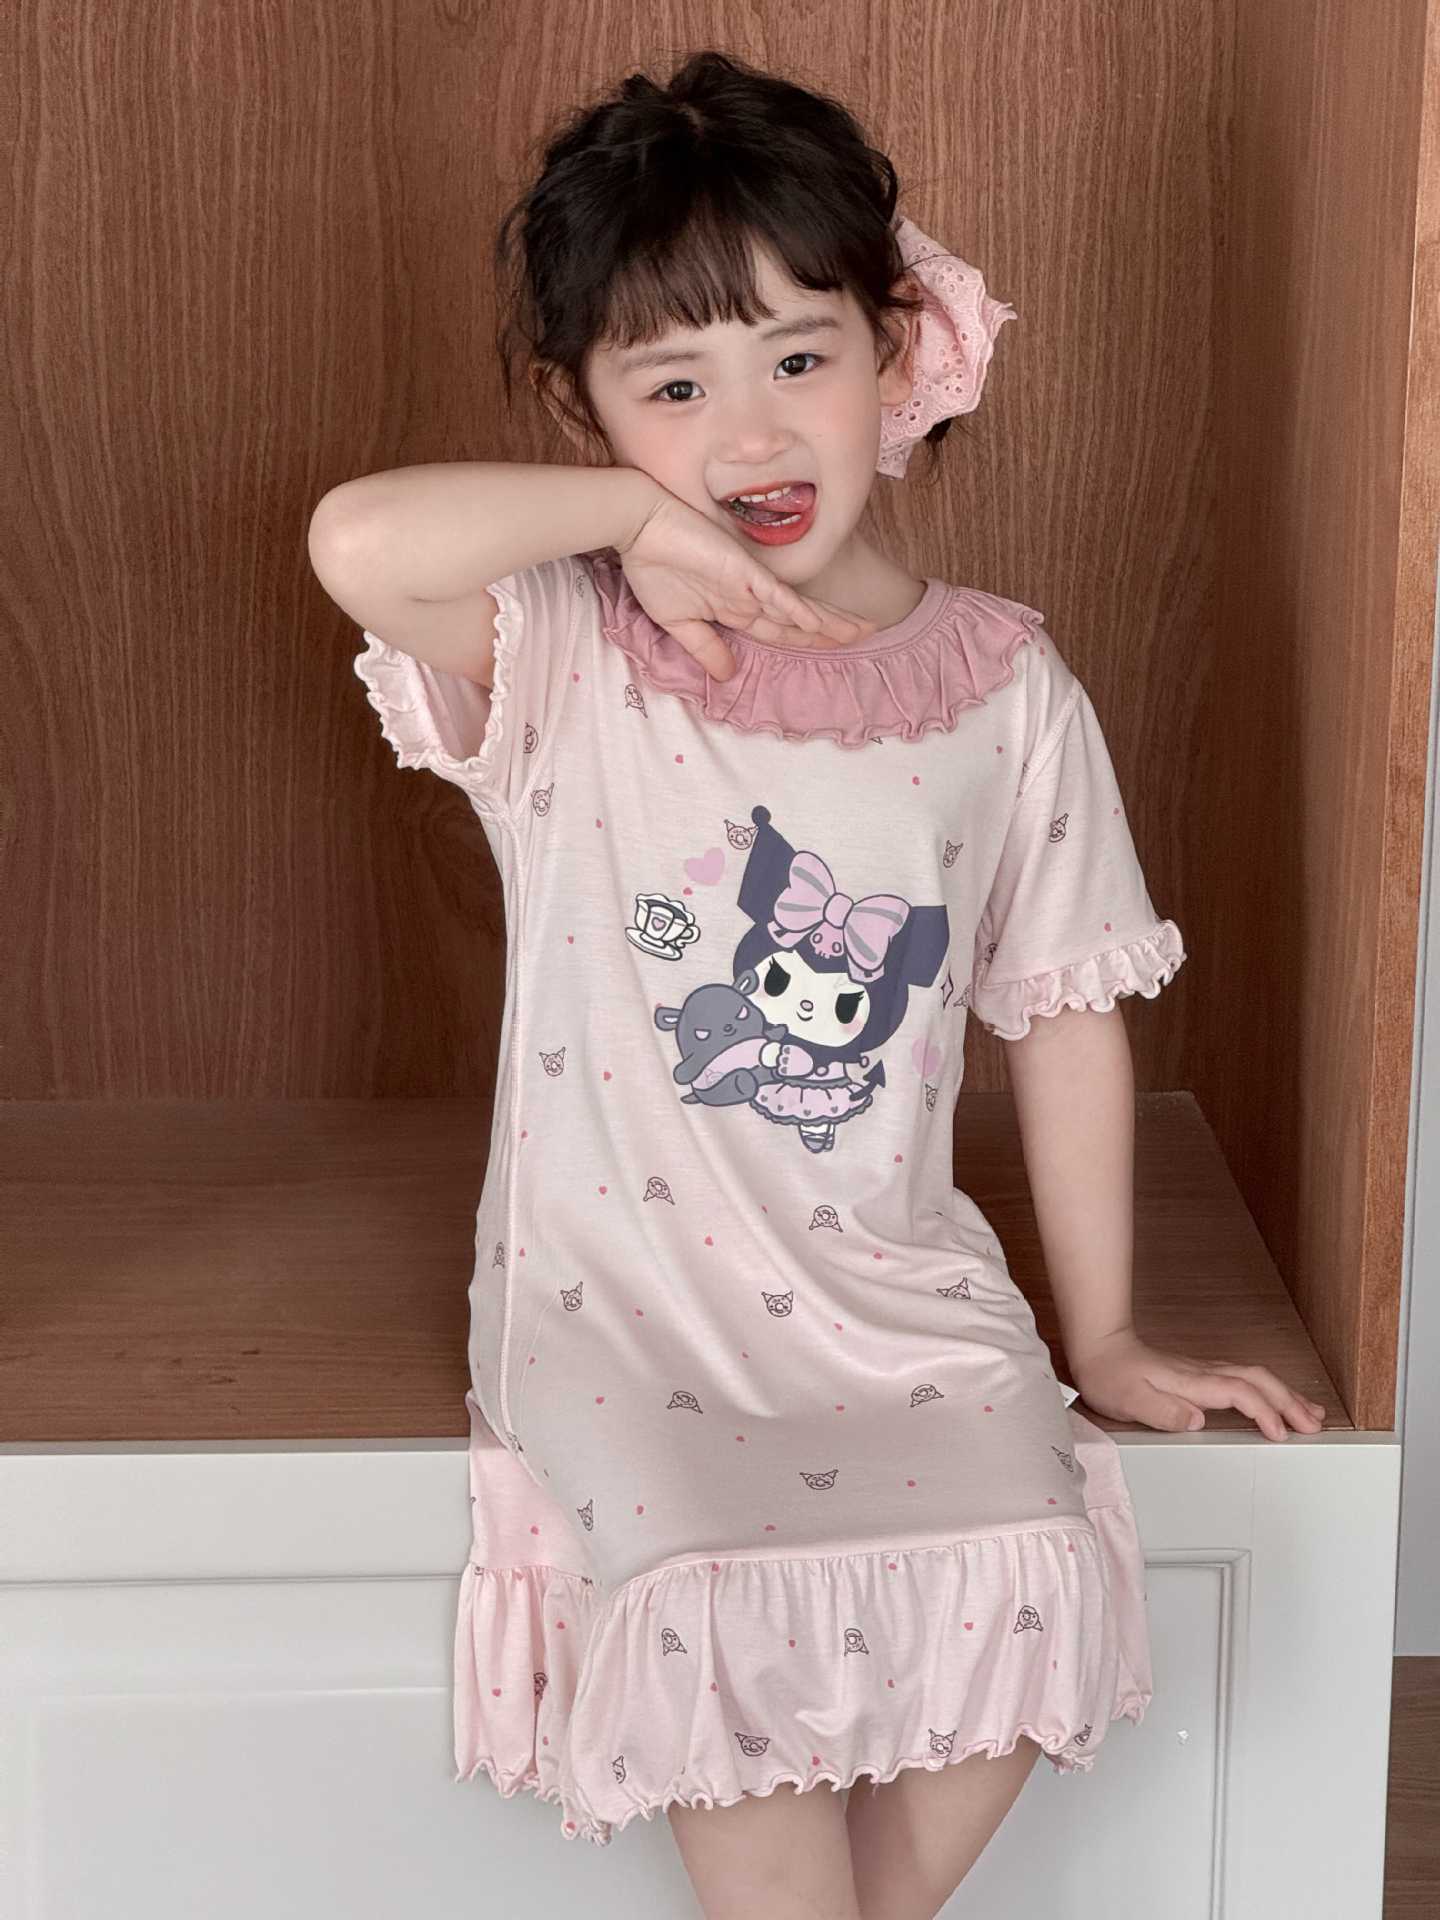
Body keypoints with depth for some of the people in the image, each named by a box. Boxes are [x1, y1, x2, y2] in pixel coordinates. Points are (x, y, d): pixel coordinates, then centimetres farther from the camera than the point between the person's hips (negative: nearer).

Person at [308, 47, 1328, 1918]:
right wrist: (635, 510, -17)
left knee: (1024, 1599, -18)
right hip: (624, 1292, -2)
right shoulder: (562, 664, -7)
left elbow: (1065, 1020, 6)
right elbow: (359, 539, -29)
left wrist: (1104, 1335, 9)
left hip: (894, 1292, 2)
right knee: (711, 1608, -25)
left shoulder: (1005, 690, 0)